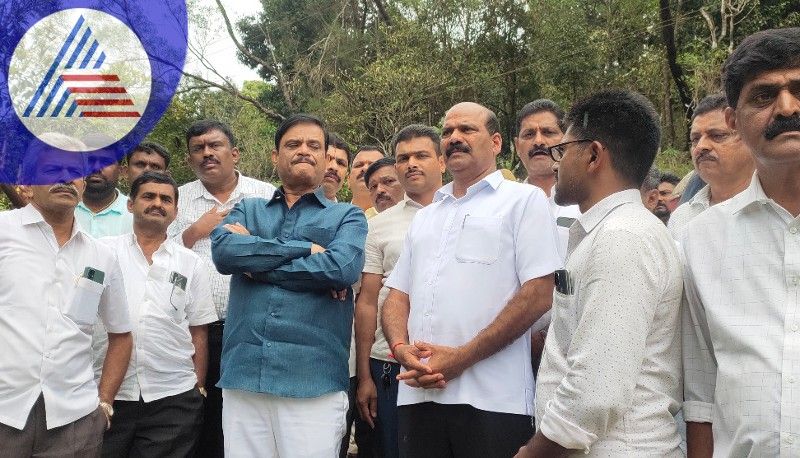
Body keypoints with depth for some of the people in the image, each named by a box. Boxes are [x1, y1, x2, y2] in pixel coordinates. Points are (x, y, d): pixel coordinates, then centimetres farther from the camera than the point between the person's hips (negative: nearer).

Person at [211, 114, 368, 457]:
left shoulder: (347, 217, 10)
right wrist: (305, 249, -8)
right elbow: (223, 250, -5)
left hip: (314, 381, -2)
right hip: (243, 376, 3)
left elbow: (342, 267, -11)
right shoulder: (247, 210, 17)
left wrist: (254, 260, -4)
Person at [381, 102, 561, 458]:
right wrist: (401, 347, -5)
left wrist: (461, 358, -13)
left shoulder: (524, 200, 2)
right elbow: (397, 295, 17)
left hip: (492, 399, -5)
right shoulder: (424, 217, 20)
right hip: (417, 394, 5)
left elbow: (539, 294, -9)